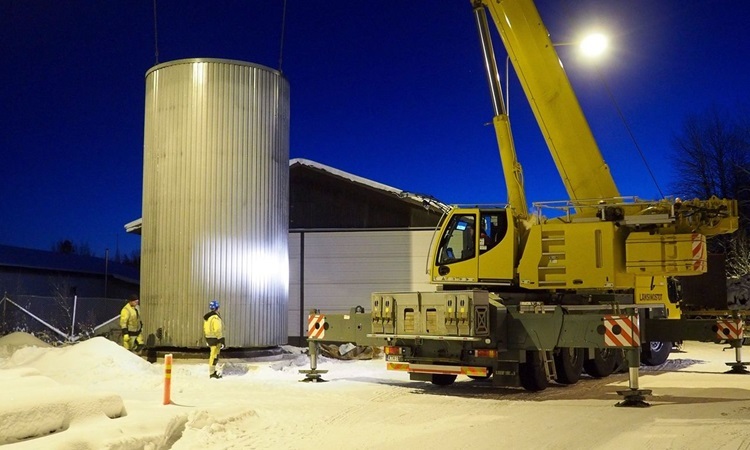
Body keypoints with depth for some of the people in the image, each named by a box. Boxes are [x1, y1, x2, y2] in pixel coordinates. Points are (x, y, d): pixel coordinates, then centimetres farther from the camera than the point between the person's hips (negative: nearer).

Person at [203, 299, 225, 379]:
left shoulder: (207, 317, 9)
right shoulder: (215, 318, -20)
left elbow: (205, 329, 16)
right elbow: (218, 330, -23)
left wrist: (207, 340, 24)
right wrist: (221, 341, -19)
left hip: (209, 338, 9)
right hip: (215, 339, -9)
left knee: (213, 354, 19)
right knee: (214, 355, -2)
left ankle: (212, 371, 27)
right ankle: (212, 373, 4)